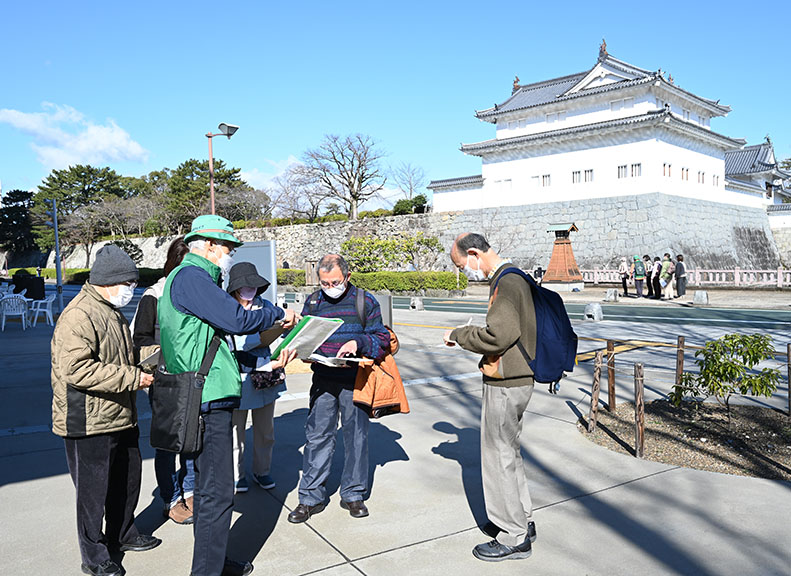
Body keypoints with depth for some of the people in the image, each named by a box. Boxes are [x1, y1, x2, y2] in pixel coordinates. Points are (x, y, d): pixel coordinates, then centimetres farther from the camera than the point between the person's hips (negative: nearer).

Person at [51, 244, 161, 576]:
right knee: (93, 490, 4)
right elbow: (76, 369, -30)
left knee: (127, 479, 21)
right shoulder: (79, 316, -21)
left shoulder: (111, 312, 14)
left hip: (120, 418, 10)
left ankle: (122, 536, 41)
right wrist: (132, 378, -27)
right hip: (89, 423, -10)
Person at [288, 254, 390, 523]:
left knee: (356, 435, 7)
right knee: (317, 436, 3)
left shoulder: (365, 301, 1)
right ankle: (311, 497, 15)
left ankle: (353, 494, 22)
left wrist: (358, 343, -19)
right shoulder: (312, 302, 10)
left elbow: (382, 338, -1)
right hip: (323, 381, 2)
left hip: (355, 381, -2)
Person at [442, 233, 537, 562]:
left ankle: (514, 538, 13)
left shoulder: (507, 283, -19)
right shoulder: (515, 277, 13)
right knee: (509, 452, 21)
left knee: (499, 457, 1)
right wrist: (466, 336, 9)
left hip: (506, 385, -10)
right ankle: (523, 520, 35)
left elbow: (498, 335, -27)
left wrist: (458, 335, -13)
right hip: (516, 379, 11)